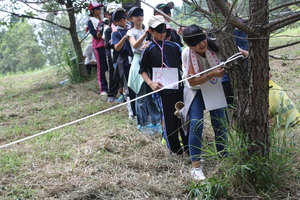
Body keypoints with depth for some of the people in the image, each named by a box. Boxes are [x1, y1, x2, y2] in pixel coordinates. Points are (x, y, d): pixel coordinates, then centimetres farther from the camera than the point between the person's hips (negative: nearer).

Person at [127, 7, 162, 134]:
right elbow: (135, 45, -18)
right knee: (142, 95, -3)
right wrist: (145, 34, -29)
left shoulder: (147, 31, 18)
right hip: (139, 62, -5)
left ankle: (155, 122, 12)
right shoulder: (131, 32, 2)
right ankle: (142, 124, 7)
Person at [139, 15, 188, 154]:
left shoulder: (174, 46, 9)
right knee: (169, 120, 1)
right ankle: (176, 148, 16)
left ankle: (188, 147, 19)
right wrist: (150, 83, -14)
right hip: (163, 89, -3)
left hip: (179, 87, 4)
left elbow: (182, 64, 20)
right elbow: (143, 70, 2)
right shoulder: (148, 50, -1)